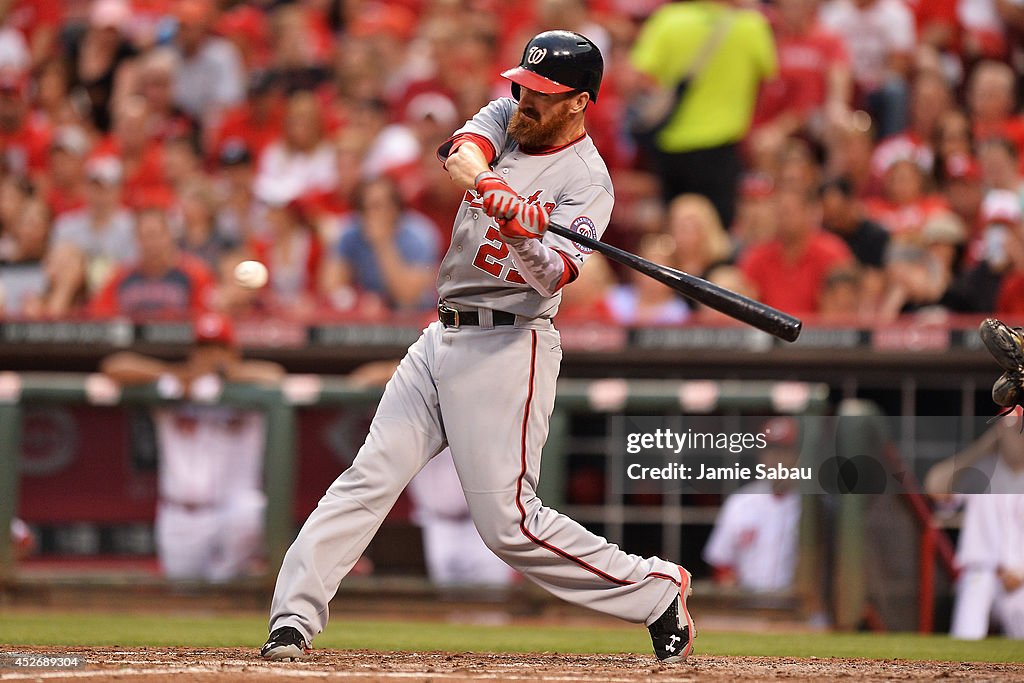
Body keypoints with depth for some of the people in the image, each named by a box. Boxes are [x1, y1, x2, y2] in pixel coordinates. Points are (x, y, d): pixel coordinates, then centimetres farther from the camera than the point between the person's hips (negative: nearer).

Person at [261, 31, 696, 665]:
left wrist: (522, 237, -45)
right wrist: (492, 186, -36)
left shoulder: (587, 180, -10)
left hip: (507, 347, -7)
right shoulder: (507, 117, 9)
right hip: (443, 337, 7)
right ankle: (294, 618, -6)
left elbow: (554, 276, -24)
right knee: (369, 477, -3)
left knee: (508, 521, -9)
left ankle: (657, 590, 4)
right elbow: (461, 152, -14)